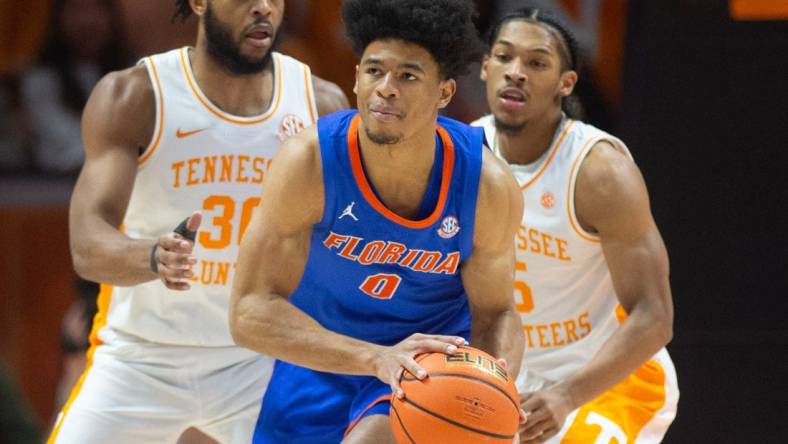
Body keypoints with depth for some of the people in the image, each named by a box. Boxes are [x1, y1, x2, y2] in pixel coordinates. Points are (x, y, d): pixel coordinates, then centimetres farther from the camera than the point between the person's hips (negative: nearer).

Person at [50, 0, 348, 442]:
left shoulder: (322, 104, -4)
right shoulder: (131, 98, -13)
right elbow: (88, 247, -24)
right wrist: (153, 257, -46)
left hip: (260, 361, 2)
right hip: (140, 358, -1)